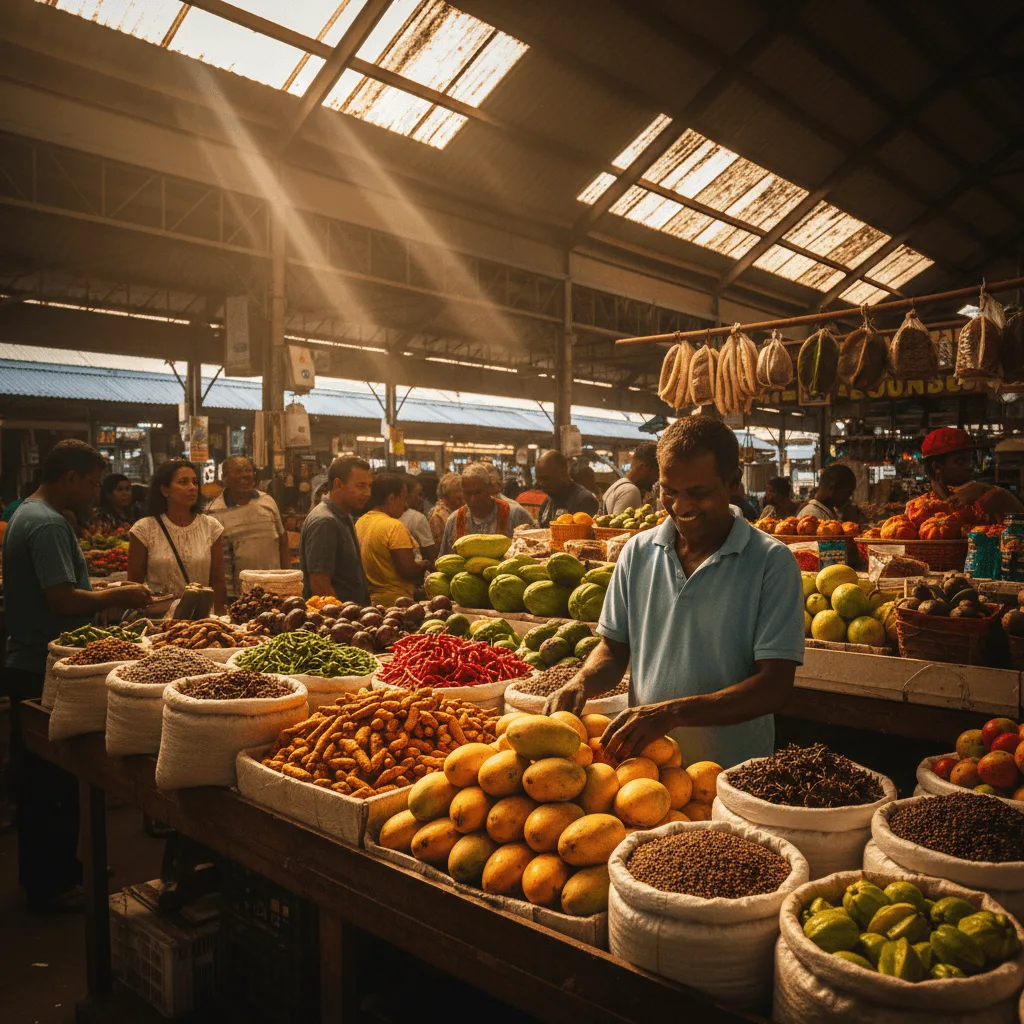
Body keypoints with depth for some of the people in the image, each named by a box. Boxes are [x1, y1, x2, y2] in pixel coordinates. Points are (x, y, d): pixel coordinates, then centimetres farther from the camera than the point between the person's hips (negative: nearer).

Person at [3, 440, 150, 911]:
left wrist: (105, 594, 13)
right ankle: (52, 885, 13)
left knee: (39, 778, 18)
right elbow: (62, 599, -26)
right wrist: (116, 597, -12)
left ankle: (58, 867, 31)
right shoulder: (48, 524, -19)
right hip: (44, 673, -10)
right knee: (52, 783, 1)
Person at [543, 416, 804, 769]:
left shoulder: (771, 562, -5)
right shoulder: (638, 552, 7)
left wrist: (671, 713, -20)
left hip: (733, 774, -2)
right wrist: (581, 683, -6)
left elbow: (774, 687, -10)